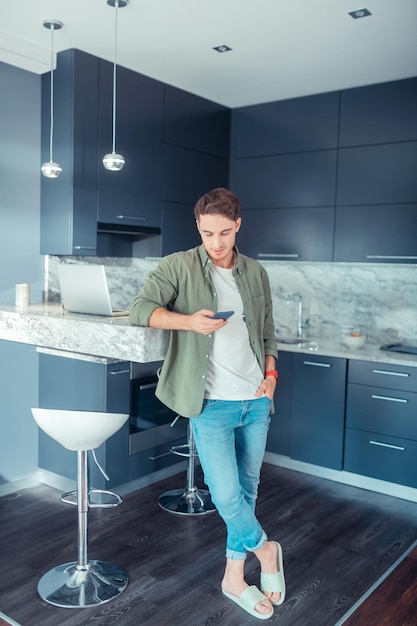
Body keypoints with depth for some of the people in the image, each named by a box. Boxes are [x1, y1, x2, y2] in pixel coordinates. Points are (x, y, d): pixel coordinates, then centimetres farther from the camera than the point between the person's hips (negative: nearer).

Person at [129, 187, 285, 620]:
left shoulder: (256, 273, 10)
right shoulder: (179, 266, -5)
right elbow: (139, 309, -13)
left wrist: (271, 374, 4)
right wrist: (188, 320, -28)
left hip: (256, 401, 5)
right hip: (212, 404, -4)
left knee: (247, 490, 13)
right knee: (226, 495, -6)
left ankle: (234, 576, 32)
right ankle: (265, 548, 25)